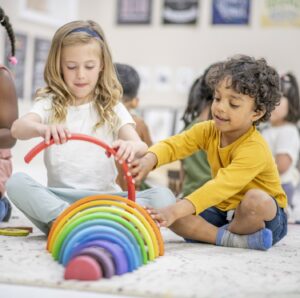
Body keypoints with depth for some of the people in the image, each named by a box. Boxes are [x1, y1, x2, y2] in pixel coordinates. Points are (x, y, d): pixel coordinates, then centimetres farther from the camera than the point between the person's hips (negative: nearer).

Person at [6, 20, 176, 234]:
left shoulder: (112, 107, 8)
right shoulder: (50, 103, 7)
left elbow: (141, 146, -7)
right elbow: (17, 128, -14)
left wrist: (132, 146, -34)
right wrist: (43, 129, -39)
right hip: (59, 198, -1)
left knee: (162, 197, -24)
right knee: (16, 182, -26)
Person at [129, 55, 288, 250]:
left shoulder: (255, 149, -28)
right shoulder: (209, 131, -4)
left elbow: (221, 186, -38)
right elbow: (174, 145, -14)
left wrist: (176, 211, -47)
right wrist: (149, 160, -38)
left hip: (265, 217, -5)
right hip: (223, 211, 5)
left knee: (256, 199, -40)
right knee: (166, 214, -15)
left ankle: (207, 235, -14)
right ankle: (231, 239, -22)